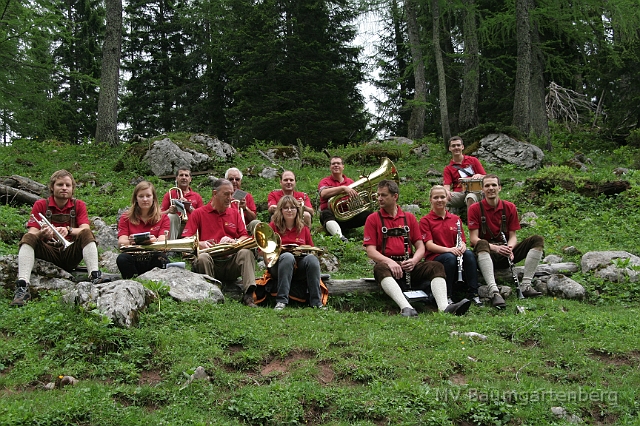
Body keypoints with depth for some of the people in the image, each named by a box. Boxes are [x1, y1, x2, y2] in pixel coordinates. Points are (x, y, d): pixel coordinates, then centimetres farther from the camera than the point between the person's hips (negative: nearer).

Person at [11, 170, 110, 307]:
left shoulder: (79, 205, 9)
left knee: (87, 234, -24)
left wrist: (68, 230, -29)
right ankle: (22, 287, -43)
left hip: (70, 254, 0)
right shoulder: (40, 205, 6)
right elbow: (32, 232, -4)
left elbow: (85, 229, -7)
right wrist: (42, 234, -29)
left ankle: (94, 275, -42)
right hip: (48, 252, 0)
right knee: (28, 238, -27)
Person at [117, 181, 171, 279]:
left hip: (153, 260, -1)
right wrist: (130, 242, -29)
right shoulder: (126, 218, 9)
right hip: (133, 261, 1)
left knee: (162, 259, -33)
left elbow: (163, 240, -8)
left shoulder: (163, 218, 9)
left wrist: (155, 241, -34)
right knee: (122, 259, -31)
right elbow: (121, 242, -4)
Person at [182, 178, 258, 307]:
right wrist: (200, 243, -20)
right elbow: (185, 240, 1)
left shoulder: (235, 213, 20)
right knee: (202, 258, -36)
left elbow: (245, 237, 13)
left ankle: (248, 295, -37)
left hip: (231, 260, 3)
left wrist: (234, 242, -10)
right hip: (210, 260, -2)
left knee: (246, 252, -28)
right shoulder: (199, 213, 9)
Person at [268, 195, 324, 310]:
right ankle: (281, 301, -40)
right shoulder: (273, 226, 7)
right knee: (288, 256, -35)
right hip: (278, 265, -2)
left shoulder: (304, 228, 15)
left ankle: (316, 301, -29)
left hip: (299, 268, 2)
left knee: (312, 258, -28)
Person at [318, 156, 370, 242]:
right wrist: (343, 188, -22)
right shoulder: (325, 181, 9)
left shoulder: (350, 182, 20)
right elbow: (323, 194, -15)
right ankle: (340, 238, -57)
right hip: (331, 215, -3)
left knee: (368, 214, -20)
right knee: (326, 214, -37)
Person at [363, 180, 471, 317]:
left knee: (436, 266, -22)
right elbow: (371, 251, -1)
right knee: (380, 269, -38)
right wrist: (389, 262, -20)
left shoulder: (409, 218, 18)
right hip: (387, 264, -3)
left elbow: (420, 247, 13)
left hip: (409, 266, 3)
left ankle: (444, 307, -44)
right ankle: (406, 308, -57)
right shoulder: (373, 219, 8)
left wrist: (414, 260, -10)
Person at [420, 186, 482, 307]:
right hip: (434, 258, -3)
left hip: (455, 253, 4)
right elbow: (429, 245, -9)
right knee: (450, 257, -37)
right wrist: (448, 249, -25)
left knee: (469, 254, -29)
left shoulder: (455, 219, 16)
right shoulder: (425, 220, 2)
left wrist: (462, 246, -16)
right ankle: (446, 296, -27)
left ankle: (473, 294, -30)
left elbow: (462, 241, 11)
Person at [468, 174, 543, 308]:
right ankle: (494, 292, -50)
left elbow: (513, 236, 5)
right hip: (487, 253, -4)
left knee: (537, 240, -14)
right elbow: (474, 238, -9)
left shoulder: (510, 207, 8)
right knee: (482, 244, -39)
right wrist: (495, 248, -25)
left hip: (506, 253, 4)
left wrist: (509, 248, -19)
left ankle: (526, 286, -23)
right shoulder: (475, 209, -2)